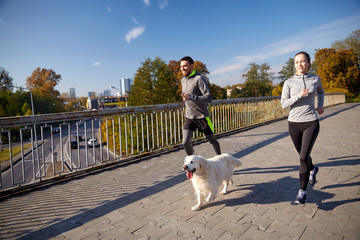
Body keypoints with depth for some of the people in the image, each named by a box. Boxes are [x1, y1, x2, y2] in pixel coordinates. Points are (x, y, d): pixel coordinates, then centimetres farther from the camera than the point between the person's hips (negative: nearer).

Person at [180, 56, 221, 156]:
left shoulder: (199, 79, -14)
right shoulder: (183, 80, 10)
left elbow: (209, 98, -21)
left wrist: (191, 97, -28)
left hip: (202, 117, -5)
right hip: (189, 118, 5)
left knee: (212, 140, 12)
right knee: (186, 142, -8)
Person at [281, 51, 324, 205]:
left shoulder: (315, 79, 3)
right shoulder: (289, 82, -2)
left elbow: (321, 92, 25)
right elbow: (283, 104, -7)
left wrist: (320, 105, 10)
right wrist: (299, 95, -20)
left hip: (311, 123, -1)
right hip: (294, 123, 1)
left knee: (304, 156, -13)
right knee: (303, 155, 18)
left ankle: (302, 191, 1)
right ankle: (312, 170, 52)